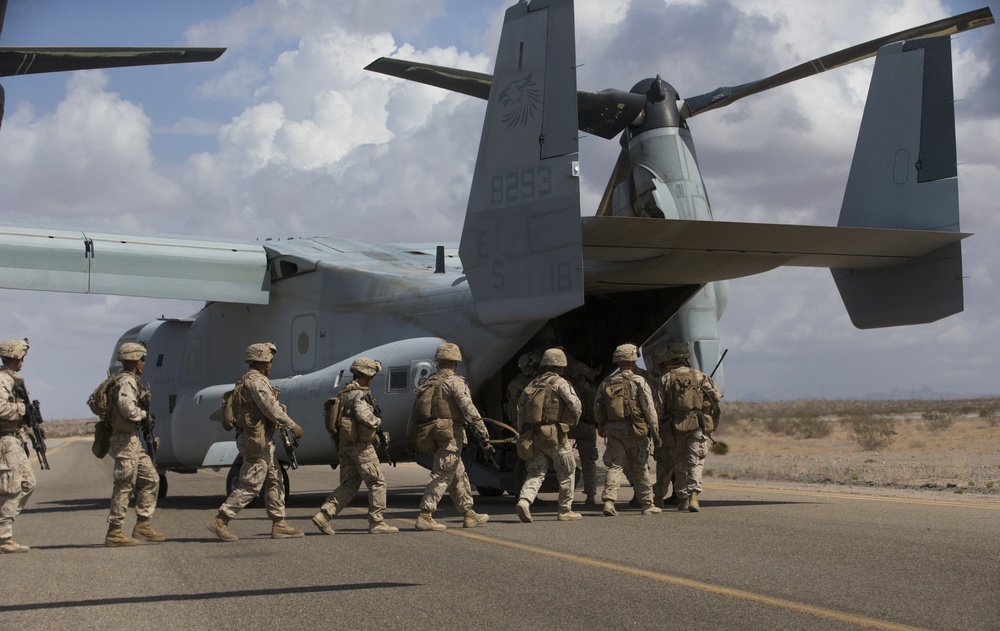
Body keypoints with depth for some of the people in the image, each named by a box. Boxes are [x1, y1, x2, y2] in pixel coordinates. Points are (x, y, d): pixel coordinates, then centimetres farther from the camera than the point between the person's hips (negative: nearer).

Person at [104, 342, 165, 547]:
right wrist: (144, 415, -9)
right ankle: (114, 533, -2)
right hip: (125, 439, -11)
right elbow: (128, 409, -28)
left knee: (151, 479, 12)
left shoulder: (132, 381, 18)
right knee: (124, 486, -6)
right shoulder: (126, 382, -15)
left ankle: (142, 525, 15)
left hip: (133, 440, 11)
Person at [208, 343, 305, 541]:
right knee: (250, 484, -8)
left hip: (263, 441, 11)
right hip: (257, 440, -11)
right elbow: (271, 409, -19)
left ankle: (279, 525, 12)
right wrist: (292, 426, -11)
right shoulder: (256, 380, -14)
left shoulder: (248, 380, 19)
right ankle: (220, 521, -5)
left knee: (274, 481, 11)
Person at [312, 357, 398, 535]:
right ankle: (377, 523, 3)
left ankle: (324, 515, -1)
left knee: (348, 485, 10)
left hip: (344, 445, 9)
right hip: (360, 445, -9)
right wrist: (377, 421, -13)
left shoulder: (344, 394, 17)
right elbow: (363, 415, -31)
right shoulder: (360, 394, -14)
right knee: (377, 482, 0)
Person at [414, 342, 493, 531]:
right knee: (442, 476, -7)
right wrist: (485, 438, -15)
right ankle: (425, 516, -11)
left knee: (459, 476, 15)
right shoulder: (454, 382, -10)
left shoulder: (428, 383, 14)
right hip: (451, 436, -8)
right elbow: (470, 411, -16)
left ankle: (469, 514, 21)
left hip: (433, 436, 8)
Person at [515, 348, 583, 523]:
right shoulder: (559, 382, -5)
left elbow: (521, 406, 13)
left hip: (534, 435, 6)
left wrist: (522, 432, 15)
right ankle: (565, 510, 14)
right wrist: (575, 421, 4)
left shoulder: (533, 383, 16)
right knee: (567, 471, 9)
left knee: (536, 472, 5)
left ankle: (524, 500, -20)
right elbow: (575, 403, -15)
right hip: (554, 435, -6)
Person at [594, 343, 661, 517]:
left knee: (614, 466, 2)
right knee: (639, 469, 8)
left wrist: (601, 425, 23)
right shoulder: (638, 381, -5)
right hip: (635, 430, -3)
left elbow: (597, 408, 11)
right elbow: (649, 408, -9)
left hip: (613, 430, 3)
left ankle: (609, 500, -16)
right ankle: (647, 504, 17)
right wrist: (655, 431, -6)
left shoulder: (606, 383, 8)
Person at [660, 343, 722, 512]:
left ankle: (682, 498, 19)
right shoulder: (699, 375, 2)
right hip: (697, 423, -1)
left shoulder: (666, 379, 2)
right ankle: (693, 495, -19)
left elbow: (659, 404, -3)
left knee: (680, 462, 15)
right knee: (695, 462, -2)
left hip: (677, 425, 1)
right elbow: (717, 396, 0)